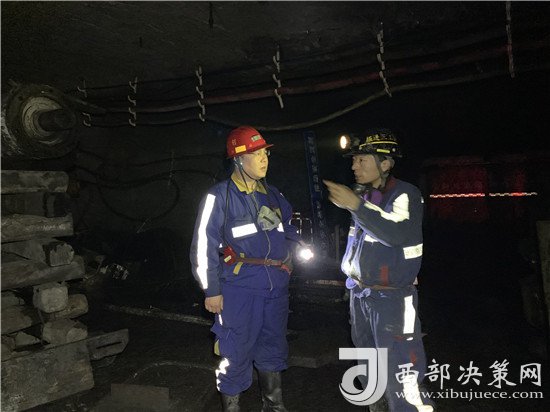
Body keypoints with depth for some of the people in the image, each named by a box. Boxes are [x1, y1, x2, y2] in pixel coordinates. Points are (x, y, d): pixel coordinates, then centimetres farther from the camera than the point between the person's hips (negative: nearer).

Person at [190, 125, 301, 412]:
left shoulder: (272, 195, 11)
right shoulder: (220, 196, -7)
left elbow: (290, 230, 23)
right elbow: (204, 246, -8)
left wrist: (290, 254, 6)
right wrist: (211, 291, -9)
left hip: (276, 286, 6)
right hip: (240, 286, -6)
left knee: (272, 347, 19)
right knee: (236, 352, 1)